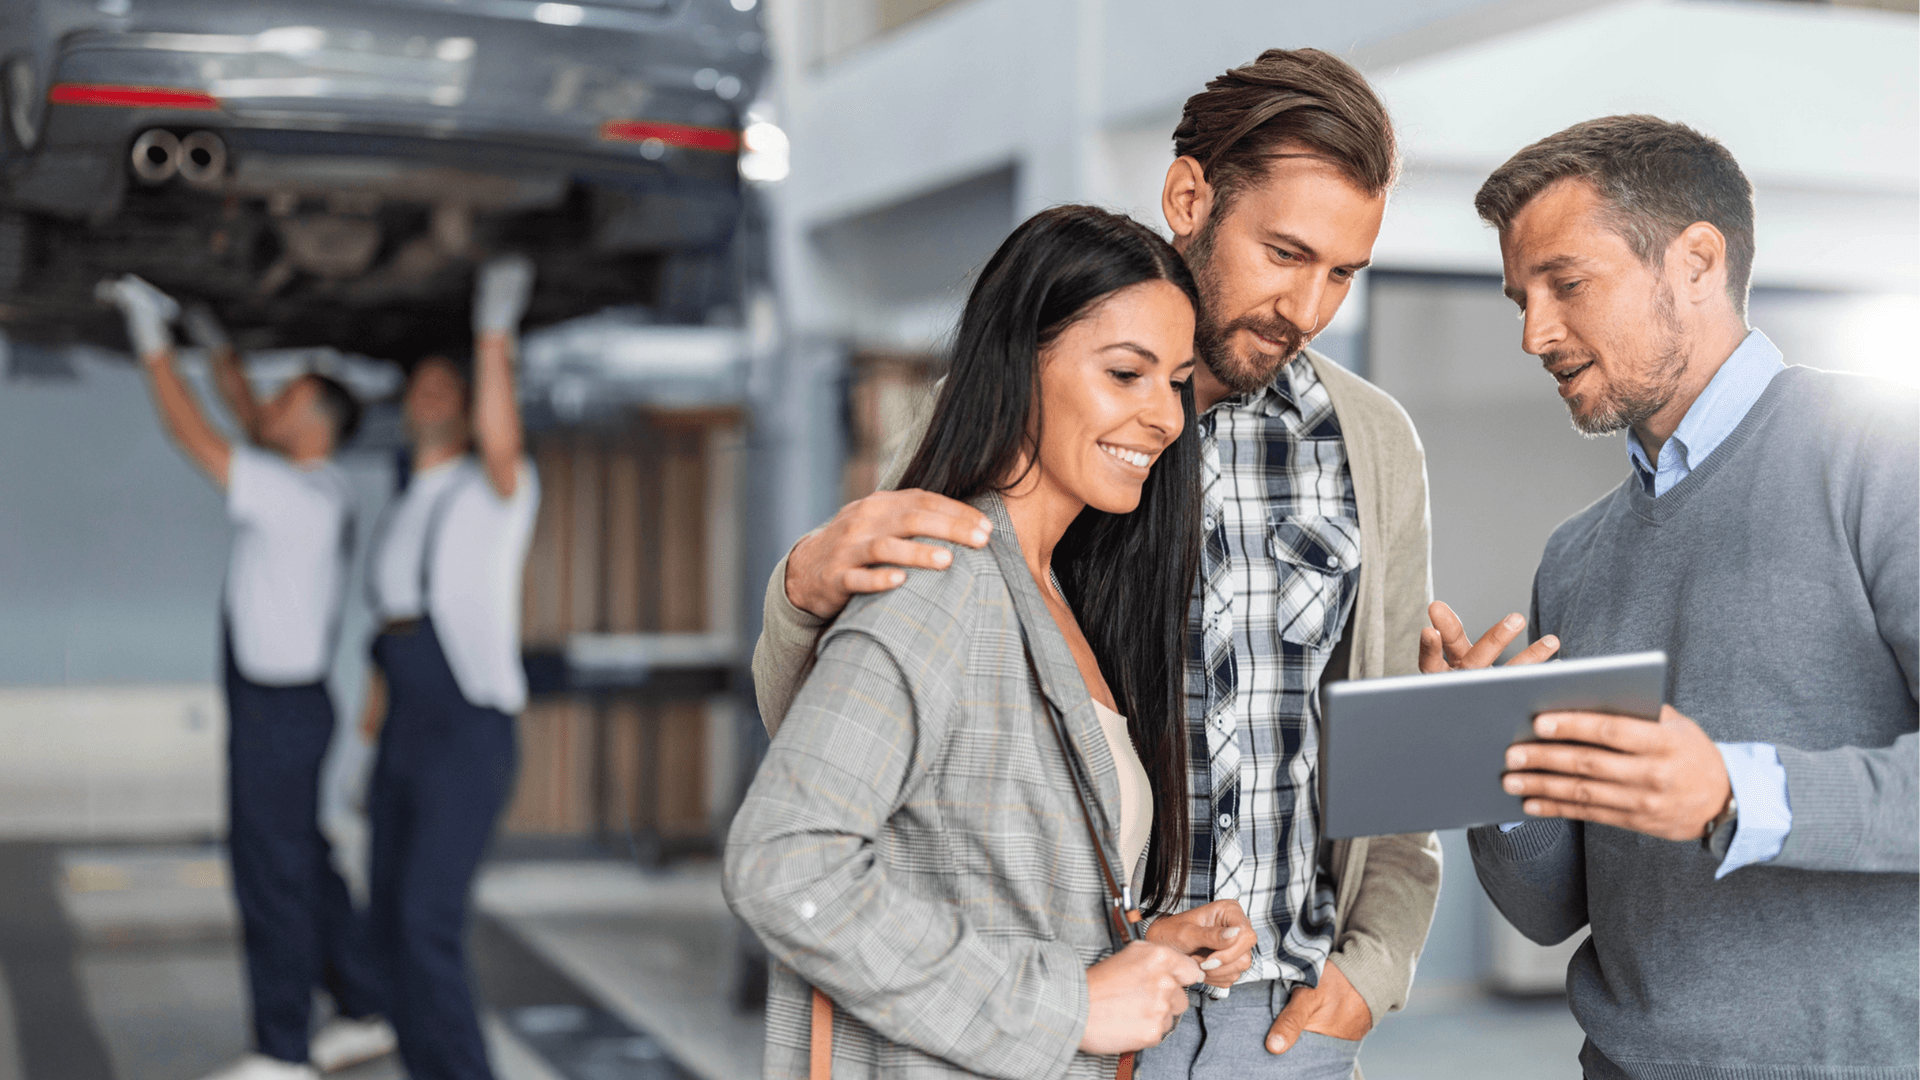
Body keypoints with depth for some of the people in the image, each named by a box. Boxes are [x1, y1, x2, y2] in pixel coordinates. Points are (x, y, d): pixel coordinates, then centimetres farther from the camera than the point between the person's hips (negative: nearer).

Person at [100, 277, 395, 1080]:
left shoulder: (298, 497, -21)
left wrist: (153, 343, -14)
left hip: (278, 710, -10)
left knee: (272, 874, -2)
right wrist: (214, 342, 14)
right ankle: (363, 1013, 25)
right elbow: (245, 419, 20)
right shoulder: (321, 486, 6)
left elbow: (194, 437, -20)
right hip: (286, 704, 10)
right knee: (304, 866, 17)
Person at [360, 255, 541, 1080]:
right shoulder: (401, 517, 20)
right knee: (394, 926, 7)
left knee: (427, 922, -17)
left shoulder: (497, 486, -1)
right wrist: (369, 757, 21)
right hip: (405, 737, 8)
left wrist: (495, 333, -32)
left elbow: (500, 439, -28)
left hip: (470, 734, -8)